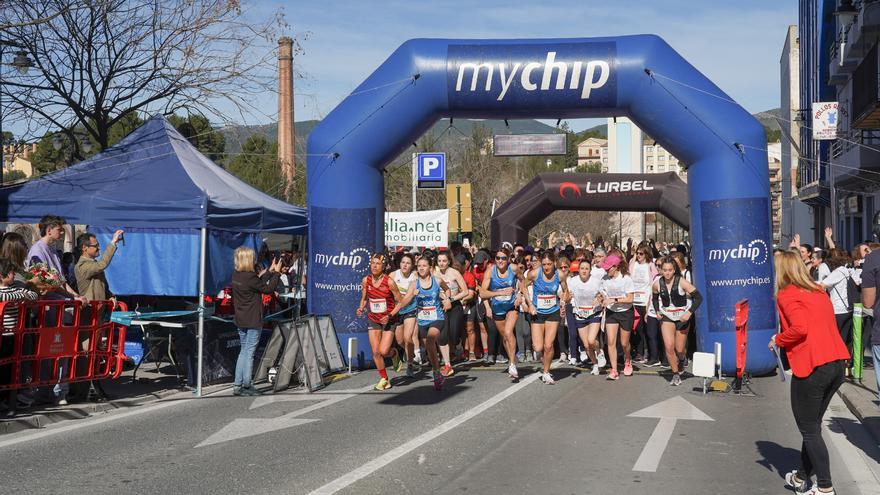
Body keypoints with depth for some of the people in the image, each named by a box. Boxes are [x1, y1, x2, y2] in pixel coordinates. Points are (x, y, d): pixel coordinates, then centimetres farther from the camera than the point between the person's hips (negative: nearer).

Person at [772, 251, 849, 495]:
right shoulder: (819, 292, 17)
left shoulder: (787, 295, -6)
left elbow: (799, 328, -20)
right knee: (813, 425, 20)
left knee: (809, 429, 3)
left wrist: (777, 340, -3)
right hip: (837, 364, 8)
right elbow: (827, 325, 17)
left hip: (812, 367, -8)